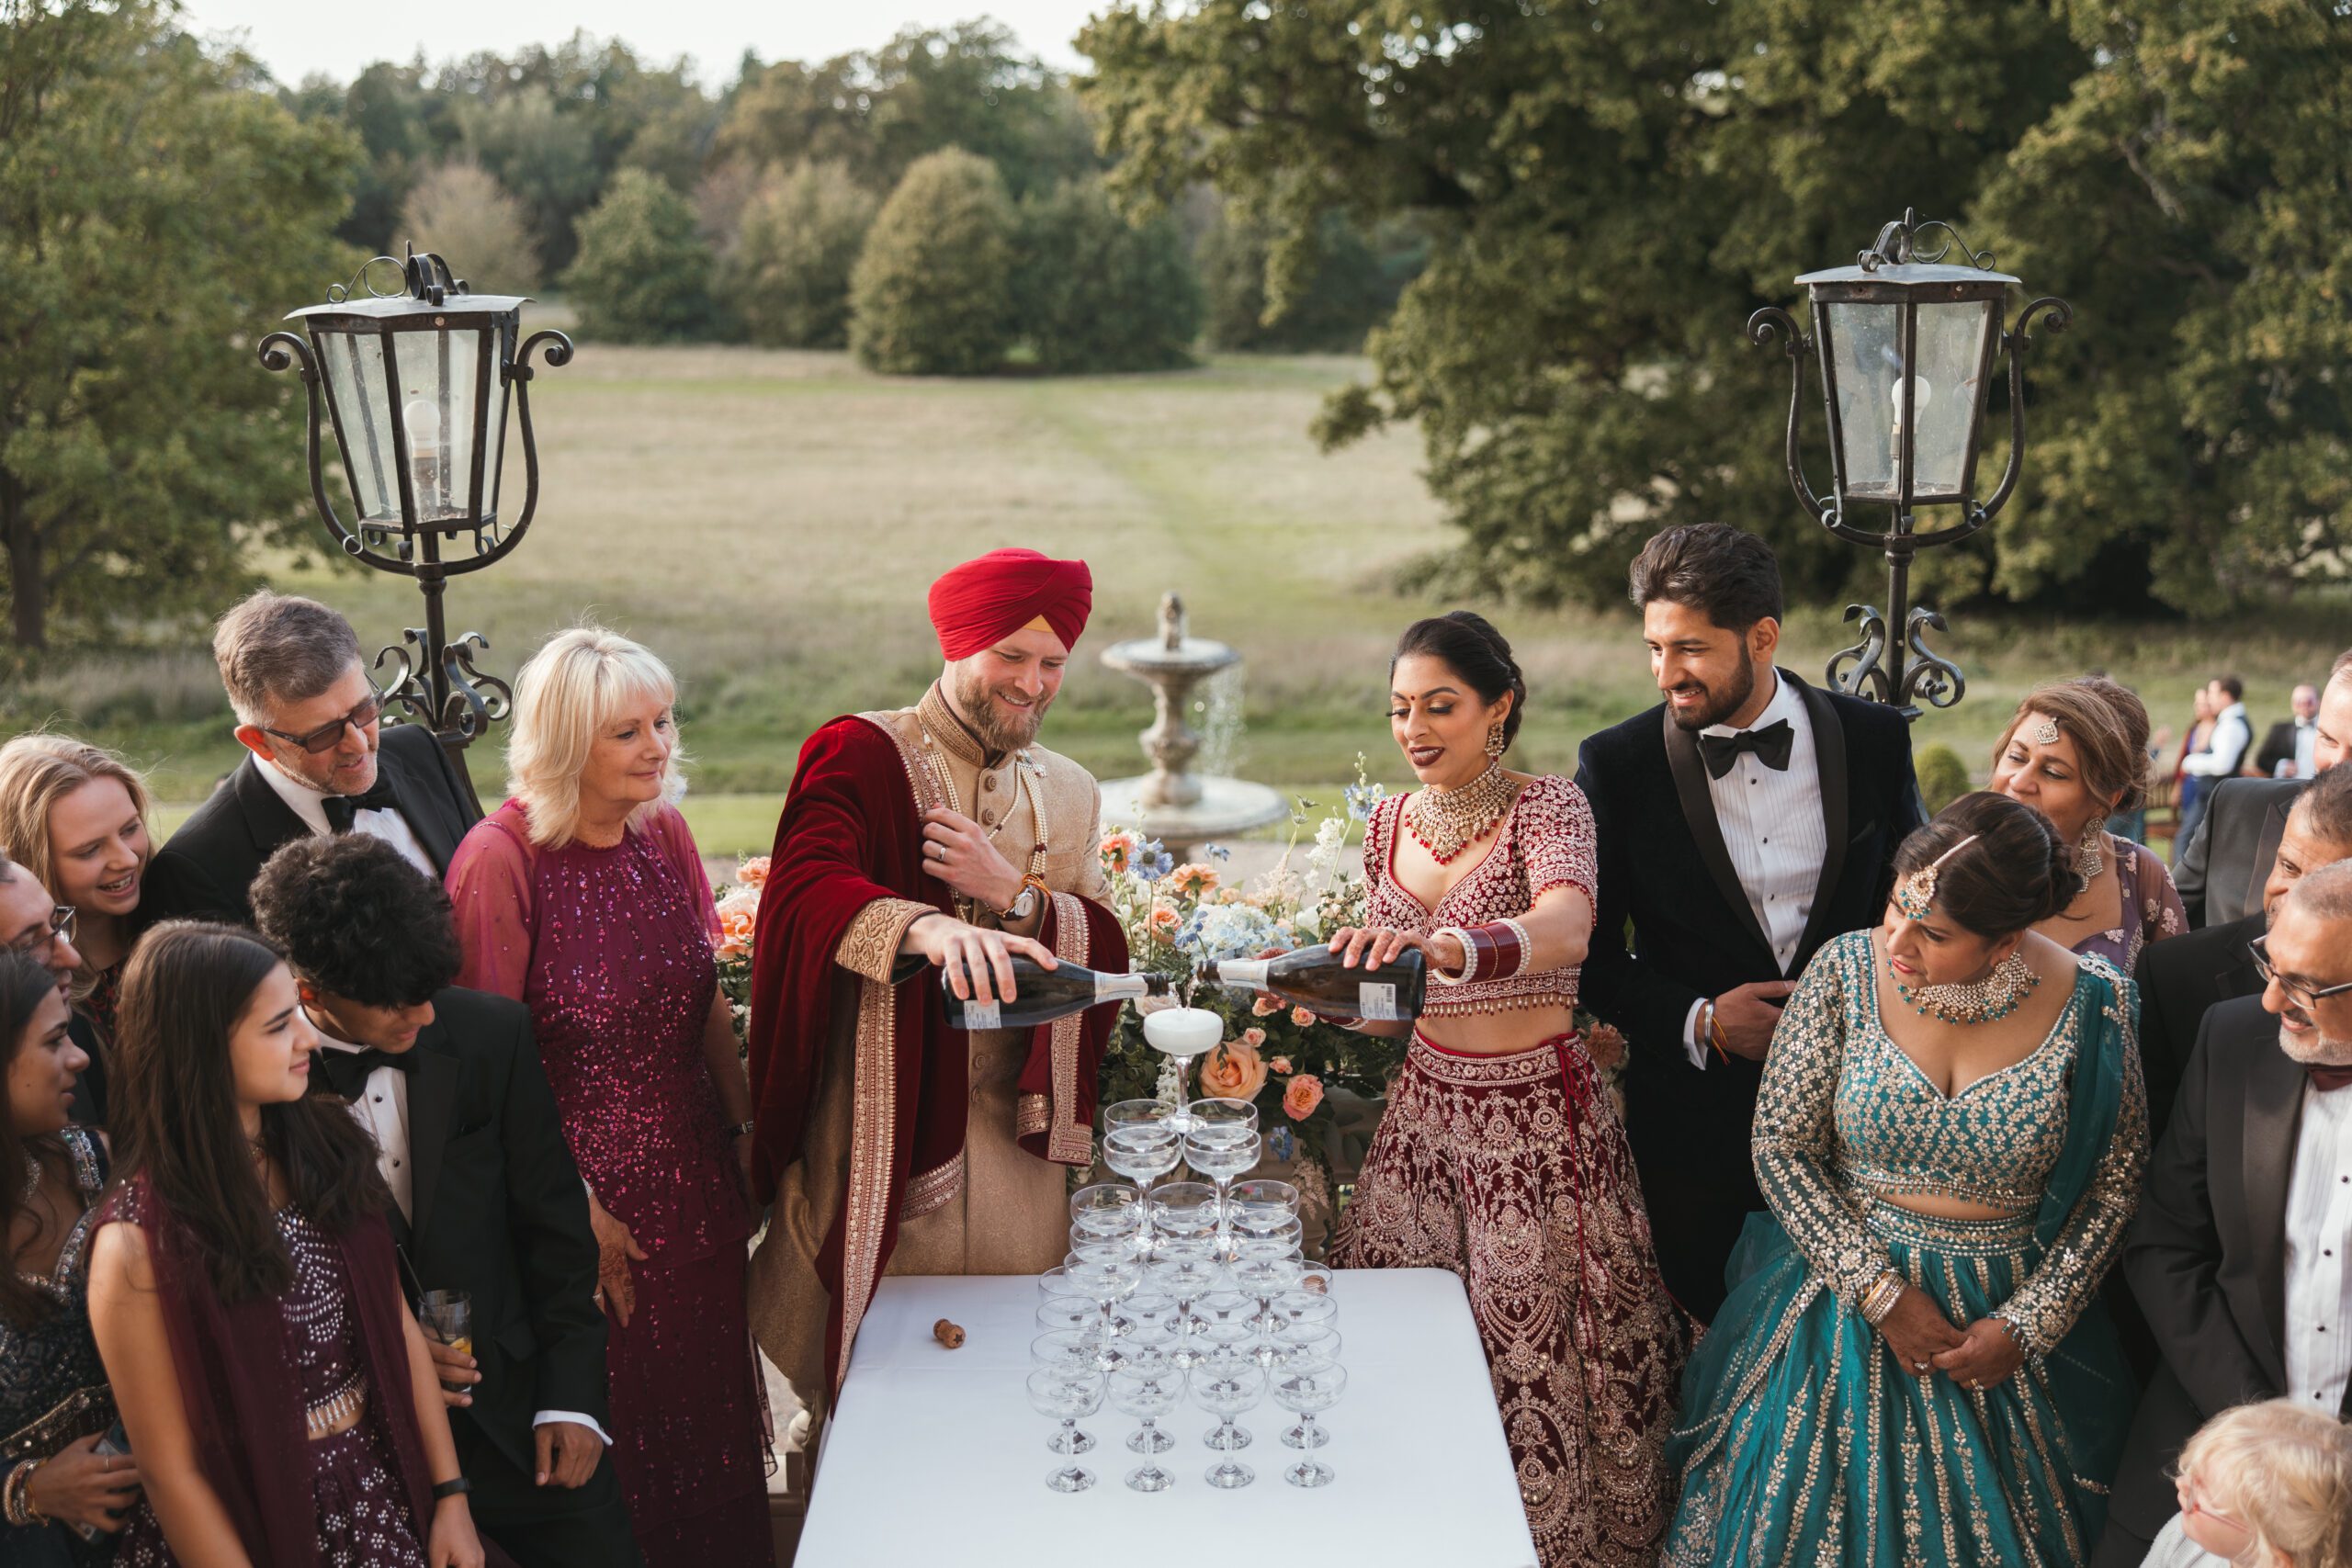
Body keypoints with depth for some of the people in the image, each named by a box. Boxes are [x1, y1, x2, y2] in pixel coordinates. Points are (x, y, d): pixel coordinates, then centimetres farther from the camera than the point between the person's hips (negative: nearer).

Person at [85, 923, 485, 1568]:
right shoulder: (137, 1243, -21)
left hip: (387, 1496, 5)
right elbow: (171, 1470, -15)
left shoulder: (325, 1146, -5)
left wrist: (450, 1493, 0)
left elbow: (397, 1323, 2)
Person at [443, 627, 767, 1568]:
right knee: (614, 1420, 9)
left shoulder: (665, 834, 1)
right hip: (584, 1182, -6)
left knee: (710, 1398, 17)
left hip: (695, 1172, 6)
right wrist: (572, 1208, -14)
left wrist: (745, 1128, 9)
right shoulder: (502, 858, -19)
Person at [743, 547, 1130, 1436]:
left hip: (1011, 1134, 5)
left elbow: (1106, 957, 8)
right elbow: (803, 887, -23)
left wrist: (1015, 893, -11)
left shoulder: (1068, 794, 15)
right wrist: (926, 928, -43)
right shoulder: (861, 756, -4)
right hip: (877, 1128, -4)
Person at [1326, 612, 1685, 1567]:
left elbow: (1565, 928, -32)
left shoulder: (1547, 807, -9)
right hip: (1428, 1111, 5)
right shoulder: (1390, 824, 7)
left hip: (1540, 1118, -5)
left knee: (1538, 1354, 0)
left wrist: (1449, 945, -49)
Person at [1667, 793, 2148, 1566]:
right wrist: (1884, 1296, -13)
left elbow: (2114, 1184, -5)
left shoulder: (2091, 1002, -14)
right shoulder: (1846, 972, -13)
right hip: (1847, 1292, 1)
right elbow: (1780, 1148, -8)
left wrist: (2025, 1327, -11)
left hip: (2013, 1316, 0)